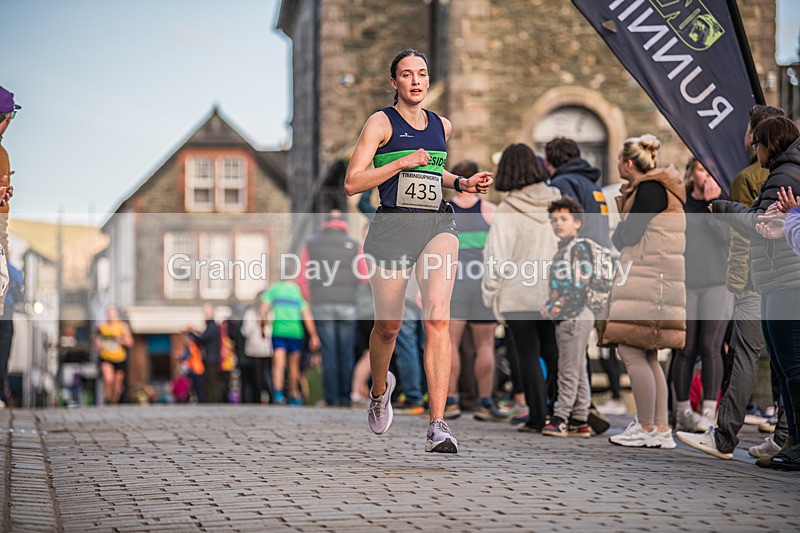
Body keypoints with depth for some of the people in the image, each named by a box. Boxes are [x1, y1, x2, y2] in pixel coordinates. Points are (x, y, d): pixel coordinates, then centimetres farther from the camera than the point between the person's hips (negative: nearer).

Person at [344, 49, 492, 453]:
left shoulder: (442, 126, 17)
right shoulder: (381, 123, 1)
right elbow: (352, 183, -6)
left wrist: (462, 183, 17)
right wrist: (401, 163, -13)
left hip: (437, 224, 2)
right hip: (392, 226, -2)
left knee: (438, 317, -18)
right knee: (388, 326, 7)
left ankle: (437, 427, -22)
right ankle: (380, 390, 42)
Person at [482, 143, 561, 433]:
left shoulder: (507, 211, -11)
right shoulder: (555, 201, 0)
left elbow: (497, 256, -11)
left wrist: (490, 293, -2)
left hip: (519, 293, -4)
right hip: (554, 291, 4)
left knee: (527, 355, 5)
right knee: (553, 352, 14)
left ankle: (538, 417, 5)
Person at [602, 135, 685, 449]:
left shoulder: (649, 189, -10)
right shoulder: (654, 188, 22)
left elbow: (628, 237, -12)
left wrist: (616, 236, 7)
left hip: (647, 282, -11)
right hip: (652, 282, 11)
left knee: (631, 352, -10)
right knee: (647, 357, 11)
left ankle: (648, 429, -9)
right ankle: (661, 429, 11)